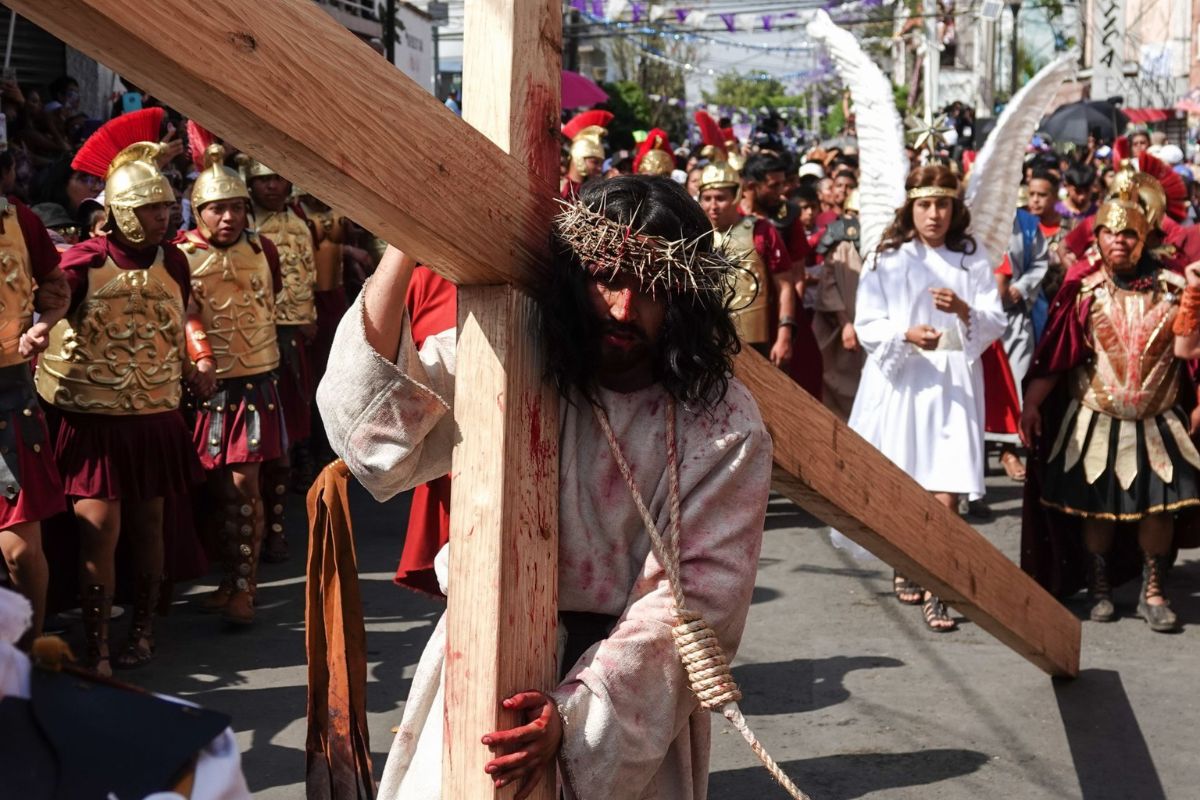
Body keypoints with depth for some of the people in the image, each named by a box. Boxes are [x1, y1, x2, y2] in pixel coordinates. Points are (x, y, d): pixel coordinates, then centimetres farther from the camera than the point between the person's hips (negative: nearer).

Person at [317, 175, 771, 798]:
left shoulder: (725, 426, -13)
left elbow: (697, 597, -15)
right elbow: (375, 432, -23)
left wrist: (578, 709, -27)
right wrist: (408, 239, -32)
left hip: (633, 713, -1)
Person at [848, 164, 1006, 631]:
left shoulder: (972, 259, 7)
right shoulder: (887, 258, 3)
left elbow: (995, 325, 3)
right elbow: (866, 326, -2)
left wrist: (964, 310, -17)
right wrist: (906, 334, -20)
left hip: (953, 383, 0)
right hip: (899, 381, 0)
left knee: (945, 495, -9)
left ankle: (936, 590, -1)